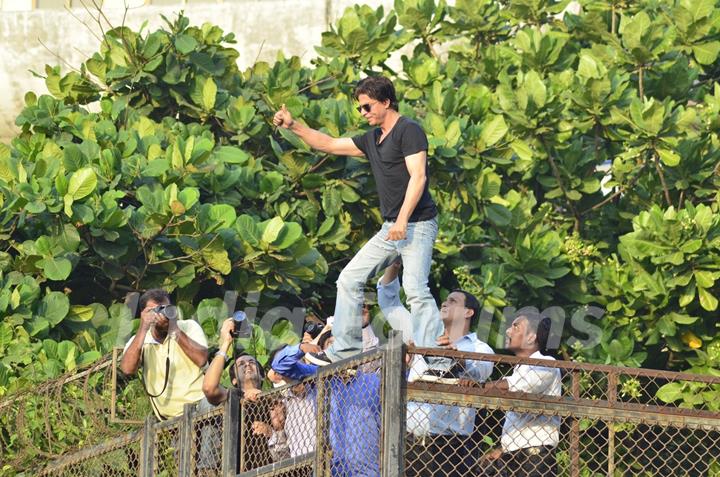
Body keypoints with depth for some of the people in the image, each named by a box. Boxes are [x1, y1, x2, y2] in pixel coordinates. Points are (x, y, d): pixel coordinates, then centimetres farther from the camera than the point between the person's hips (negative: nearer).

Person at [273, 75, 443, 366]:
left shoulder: (408, 131, -8)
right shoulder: (372, 139, 19)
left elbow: (418, 176, -18)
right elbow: (329, 144, 27)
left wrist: (402, 220, -24)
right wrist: (293, 126, 20)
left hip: (417, 224, -10)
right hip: (391, 228, 10)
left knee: (416, 289, -20)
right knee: (350, 279, 9)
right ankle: (345, 350, 14)